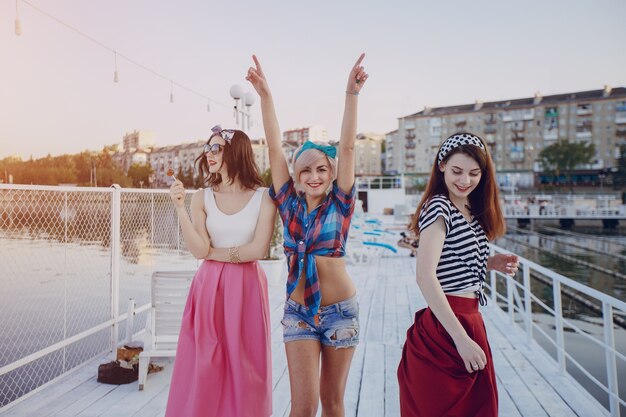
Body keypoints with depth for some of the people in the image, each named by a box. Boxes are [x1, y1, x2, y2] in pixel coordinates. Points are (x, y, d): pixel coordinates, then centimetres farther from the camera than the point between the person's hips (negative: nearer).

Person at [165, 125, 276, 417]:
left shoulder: (263, 197, -3)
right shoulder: (202, 198, 3)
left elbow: (258, 250, -11)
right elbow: (199, 251, -7)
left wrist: (215, 253, -4)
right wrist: (180, 208, -14)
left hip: (246, 289, -2)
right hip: (208, 289, 2)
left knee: (244, 369, 7)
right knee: (203, 370, 7)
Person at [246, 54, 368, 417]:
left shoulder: (340, 204, -5)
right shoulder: (290, 204, -1)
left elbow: (347, 147, -15)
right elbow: (275, 148, -7)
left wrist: (352, 94, -22)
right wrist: (265, 95, -12)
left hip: (341, 310, 0)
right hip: (298, 312, 1)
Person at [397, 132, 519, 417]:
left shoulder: (470, 210, 11)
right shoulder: (439, 207, -17)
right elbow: (425, 276, -27)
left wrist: (491, 263, 2)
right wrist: (461, 338, -27)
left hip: (468, 321, 9)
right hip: (446, 329, -9)